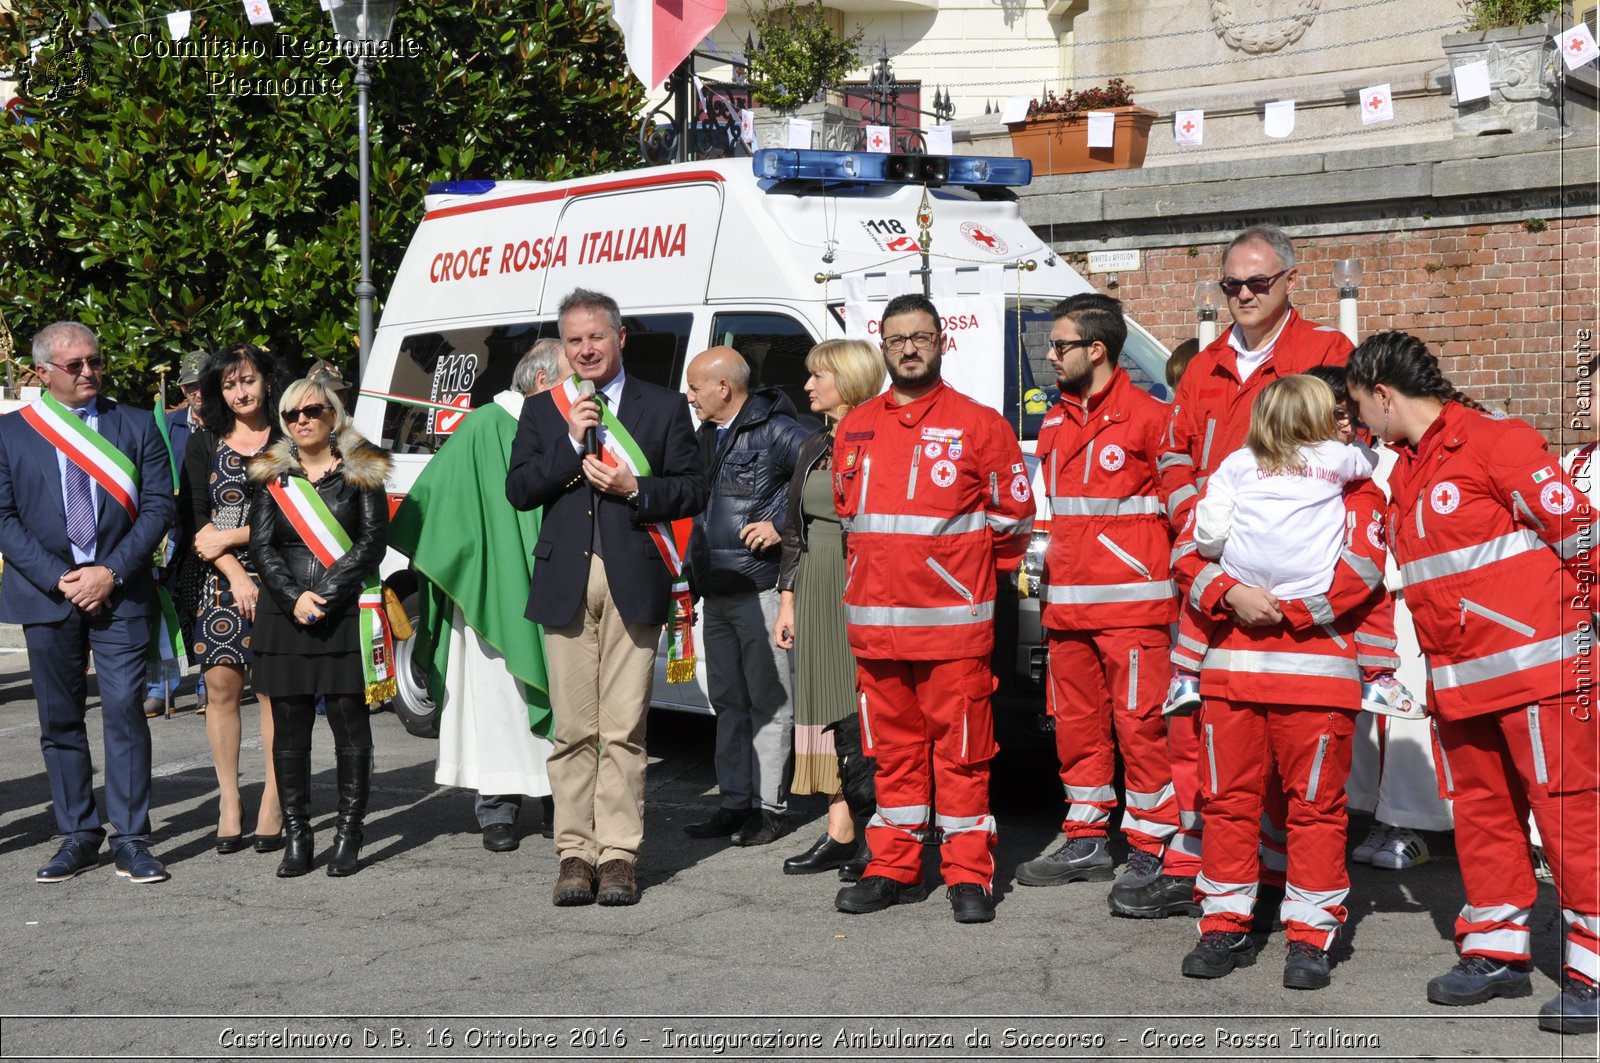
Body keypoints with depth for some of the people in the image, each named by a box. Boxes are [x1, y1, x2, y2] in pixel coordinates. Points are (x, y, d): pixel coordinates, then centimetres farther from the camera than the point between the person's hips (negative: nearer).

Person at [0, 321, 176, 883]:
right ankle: (79, 836, 17)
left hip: (119, 591, -1)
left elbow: (158, 505, 0)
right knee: (59, 719, 7)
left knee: (125, 710, -6)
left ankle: (131, 839, 0)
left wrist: (112, 572, -11)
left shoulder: (136, 426, 6)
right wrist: (58, 580, -11)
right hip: (46, 592, 1)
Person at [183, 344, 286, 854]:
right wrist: (236, 575, -7)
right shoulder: (204, 444, 11)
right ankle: (229, 799, 7)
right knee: (222, 685, 0)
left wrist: (227, 537, -6)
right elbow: (196, 520, 4)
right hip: (221, 581, 2)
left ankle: (273, 802, 0)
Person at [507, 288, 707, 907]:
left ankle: (618, 855, 3)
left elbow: (693, 490, 6)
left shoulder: (664, 408, 10)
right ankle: (576, 854, 8)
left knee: (624, 728, -2)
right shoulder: (542, 411, 14)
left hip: (634, 582, -1)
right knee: (573, 728, 2)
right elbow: (518, 491, 4)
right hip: (565, 582, 2)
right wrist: (571, 442, -7)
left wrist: (636, 490, -10)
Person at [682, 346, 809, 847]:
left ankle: (770, 805, 4)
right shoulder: (707, 436, 16)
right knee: (728, 701, 13)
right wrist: (694, 577, 18)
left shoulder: (775, 432, -11)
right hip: (717, 592, 9)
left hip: (760, 589, -9)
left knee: (768, 701, -1)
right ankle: (736, 802, 20)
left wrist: (781, 526, -17)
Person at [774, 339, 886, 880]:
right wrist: (787, 602, 15)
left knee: (863, 712, -8)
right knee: (827, 710, 8)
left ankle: (876, 839, -2)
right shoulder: (812, 448, 16)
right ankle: (840, 834, 14)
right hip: (816, 594, 8)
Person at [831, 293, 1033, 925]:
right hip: (874, 622, 4)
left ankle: (967, 877, 6)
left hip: (953, 623, -4)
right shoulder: (856, 428, 13)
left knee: (961, 750, -1)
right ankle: (894, 869, 18)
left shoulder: (977, 423, 0)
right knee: (893, 750, 10)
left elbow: (1013, 513, 5)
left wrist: (971, 572, 10)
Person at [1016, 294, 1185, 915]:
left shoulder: (1148, 419, -6)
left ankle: (1156, 858, -2)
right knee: (1076, 725, 12)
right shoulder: (1055, 424, 16)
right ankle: (1086, 845, 23)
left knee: (1141, 724, -7)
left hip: (1132, 605, -7)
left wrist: (1175, 583, -8)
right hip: (1065, 605, 7)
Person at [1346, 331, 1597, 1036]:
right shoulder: (1405, 472, 15)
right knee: (1481, 813, 14)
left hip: (1539, 669, -9)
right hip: (1458, 682, 9)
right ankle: (1497, 952, 25)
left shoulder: (1495, 443, -12)